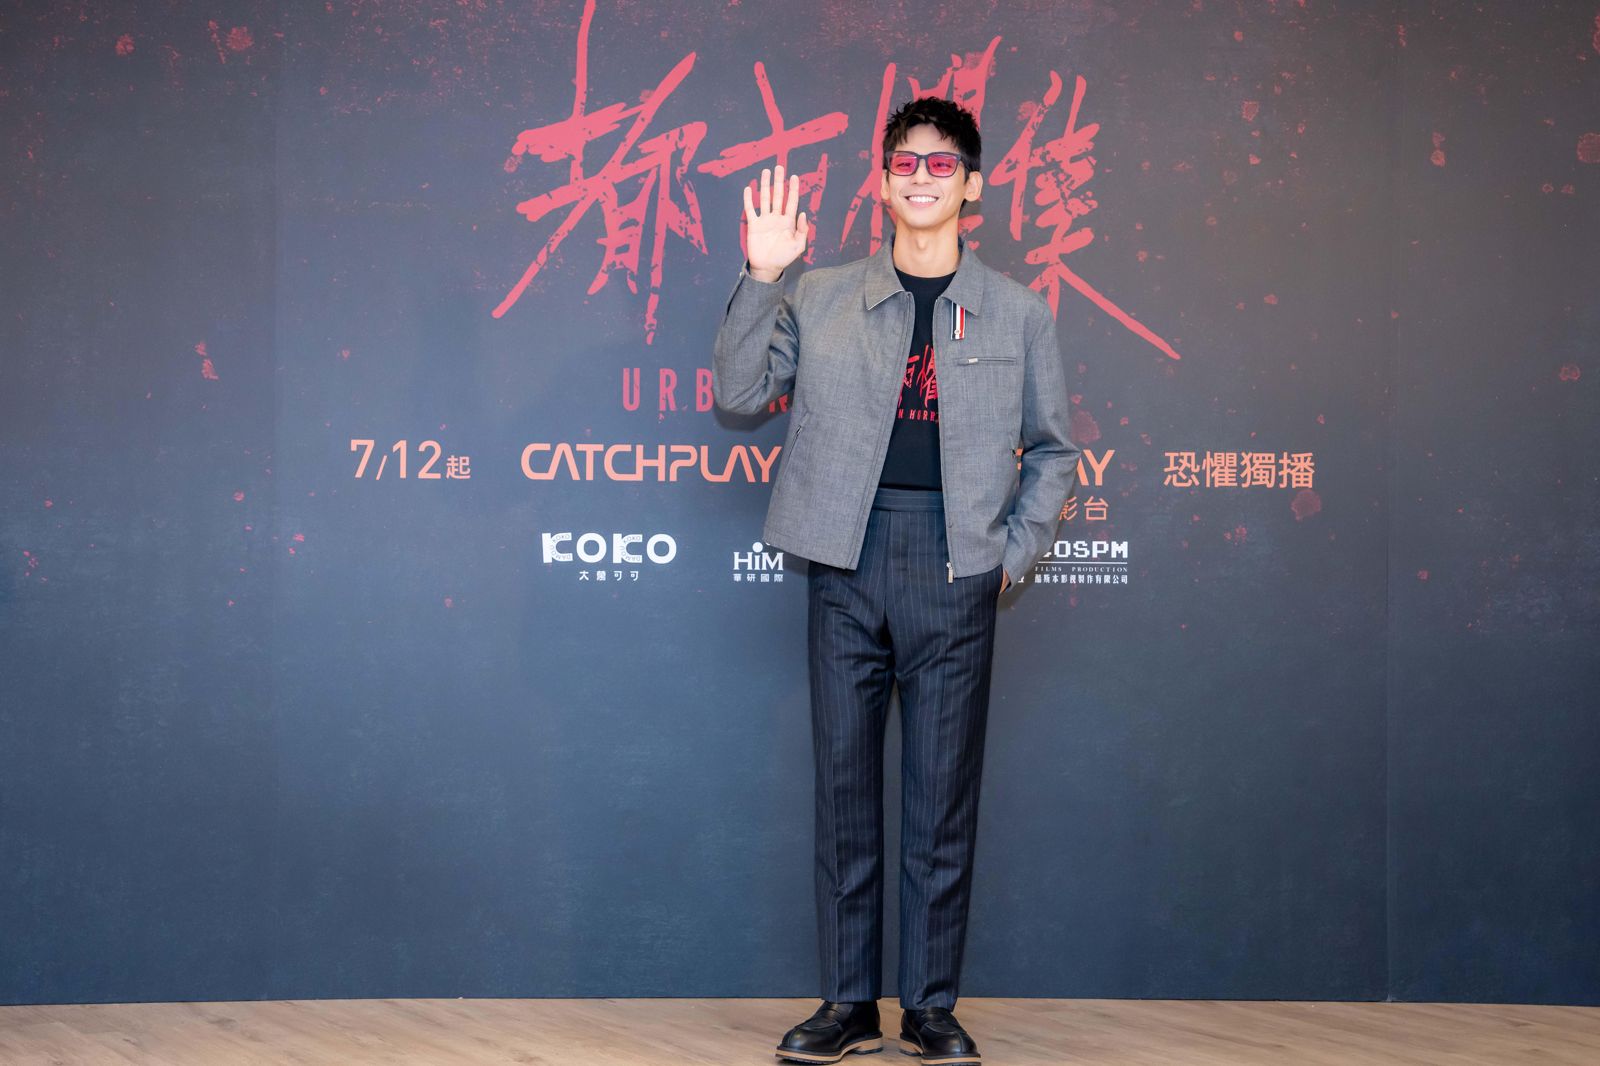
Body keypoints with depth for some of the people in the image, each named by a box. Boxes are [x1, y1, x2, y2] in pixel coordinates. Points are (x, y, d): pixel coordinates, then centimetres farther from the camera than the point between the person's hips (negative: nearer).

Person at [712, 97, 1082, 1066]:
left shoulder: (1018, 313, 9)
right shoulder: (822, 299, 10)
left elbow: (1054, 449, 13)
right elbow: (739, 392, 5)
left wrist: (1016, 554, 2)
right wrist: (762, 279, -4)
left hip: (956, 572, -1)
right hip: (849, 562, 1)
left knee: (944, 795, 2)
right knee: (845, 784, 4)